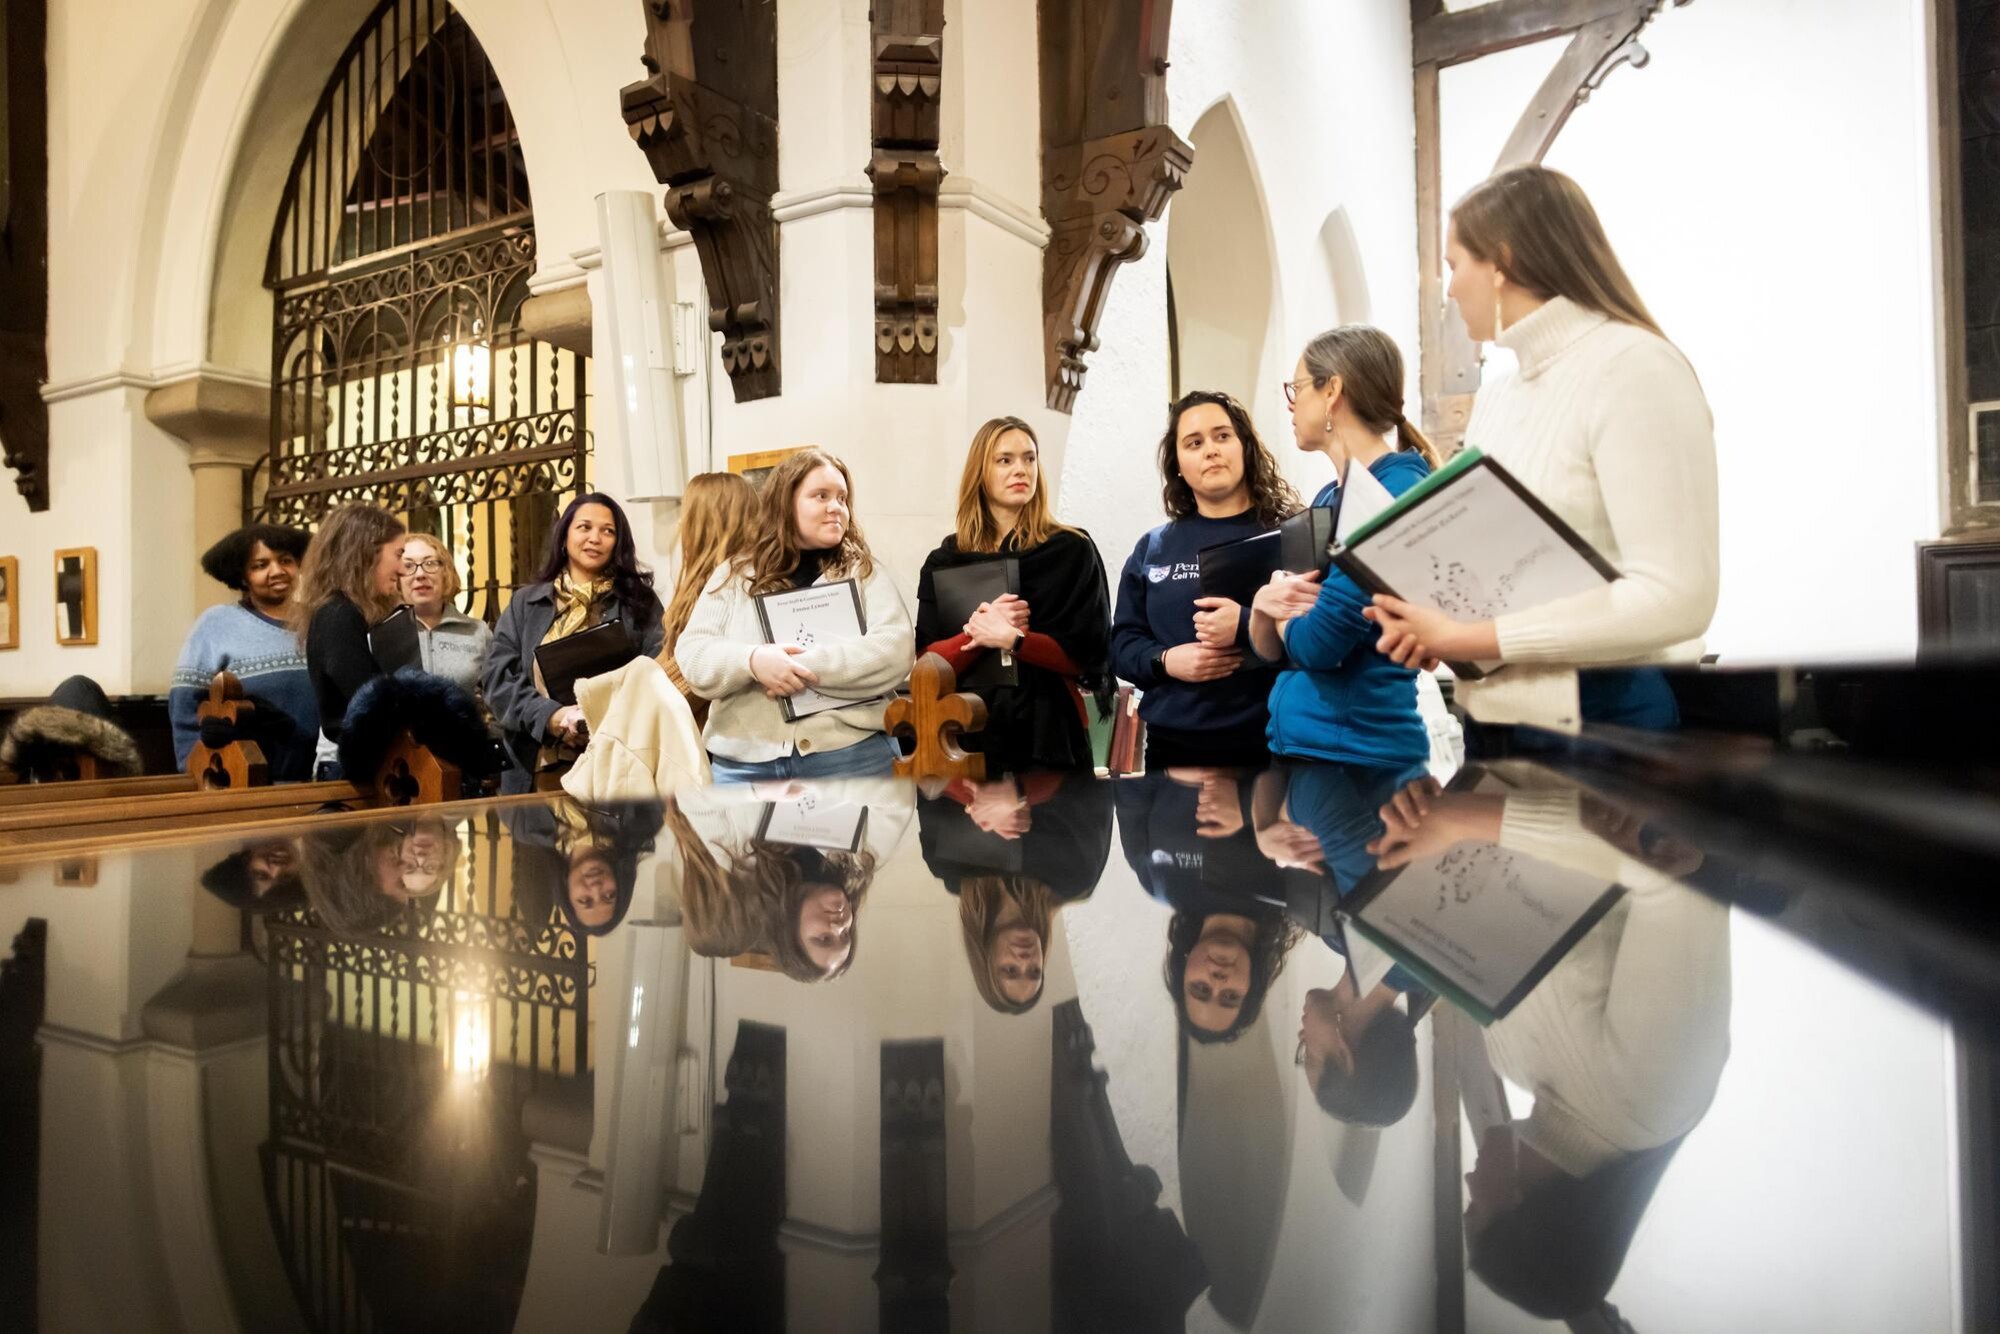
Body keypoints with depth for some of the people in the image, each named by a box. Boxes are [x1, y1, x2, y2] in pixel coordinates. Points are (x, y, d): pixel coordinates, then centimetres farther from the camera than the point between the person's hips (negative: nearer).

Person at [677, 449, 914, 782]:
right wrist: (751, 661, -17)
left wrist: (805, 666, -15)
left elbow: (895, 651, -7)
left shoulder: (864, 573, 7)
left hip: (849, 756, -1)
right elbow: (692, 654, 3)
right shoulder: (733, 576, 12)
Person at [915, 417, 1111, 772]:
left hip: (1049, 734, -1)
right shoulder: (945, 560, 5)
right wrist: (979, 629, -18)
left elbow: (1090, 654, -6)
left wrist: (1012, 640, -18)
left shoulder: (1072, 549, -1)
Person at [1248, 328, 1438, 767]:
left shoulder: (1399, 487, -15)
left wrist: (1284, 601, -2)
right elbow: (1269, 650, 11)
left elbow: (1316, 644, -22)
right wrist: (1265, 604, -9)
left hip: (1358, 752, -8)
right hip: (1289, 742, 8)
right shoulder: (1326, 499, 10)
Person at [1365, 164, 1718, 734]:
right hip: (1498, 715, 8)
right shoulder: (1495, 395, 13)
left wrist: (1470, 637, -21)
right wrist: (1426, 621, -7)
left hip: (1606, 718, -7)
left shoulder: (1634, 367, -13)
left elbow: (1676, 596, -21)